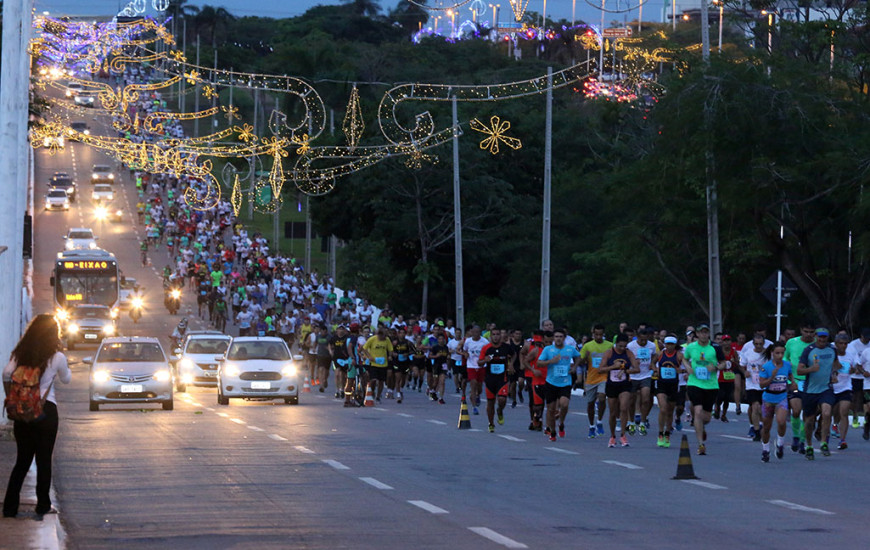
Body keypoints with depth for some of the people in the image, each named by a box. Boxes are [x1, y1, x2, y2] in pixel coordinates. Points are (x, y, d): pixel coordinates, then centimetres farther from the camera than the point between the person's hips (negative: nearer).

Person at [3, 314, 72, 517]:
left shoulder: (20, 354, 2)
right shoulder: (57, 357, -6)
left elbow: (6, 374, -4)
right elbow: (66, 379, 9)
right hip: (47, 410, -3)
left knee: (22, 459, 10)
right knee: (44, 460, 6)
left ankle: (10, 506, 5)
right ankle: (43, 505, 10)